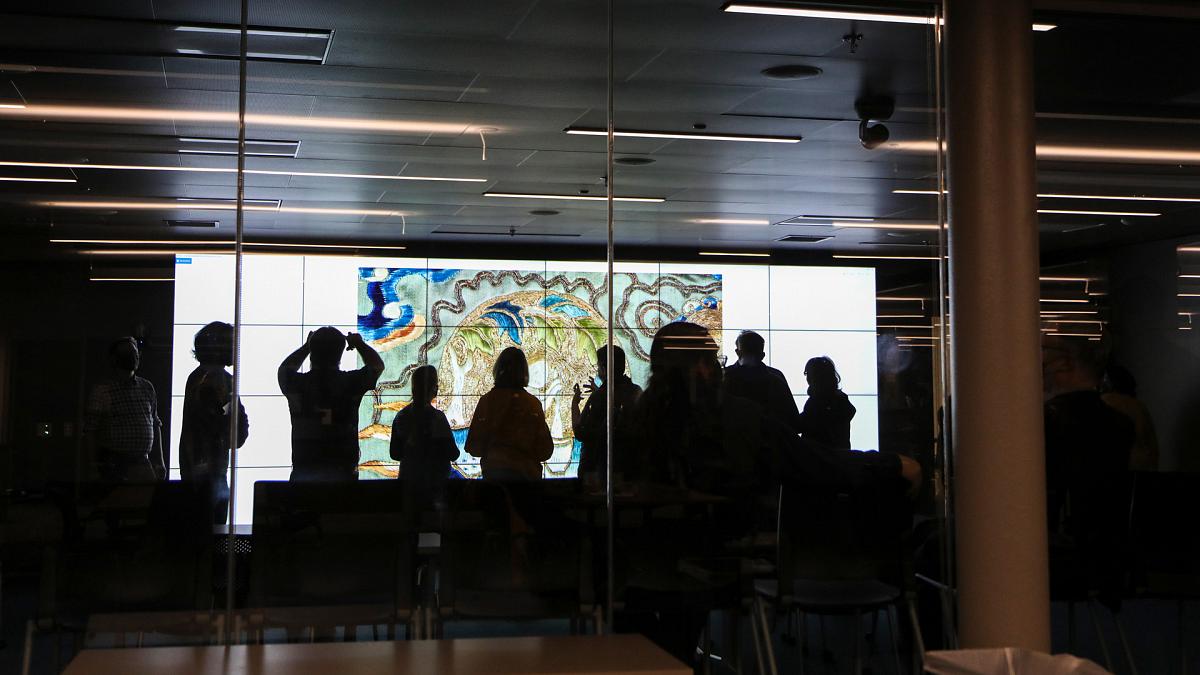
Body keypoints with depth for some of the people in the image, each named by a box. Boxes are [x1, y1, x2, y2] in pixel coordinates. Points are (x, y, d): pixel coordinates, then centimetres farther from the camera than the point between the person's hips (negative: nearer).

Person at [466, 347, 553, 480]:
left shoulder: (487, 400, -5)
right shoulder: (533, 403, -5)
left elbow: (474, 446, -3)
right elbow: (545, 450, -3)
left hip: (493, 471, 0)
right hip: (526, 473, 0)